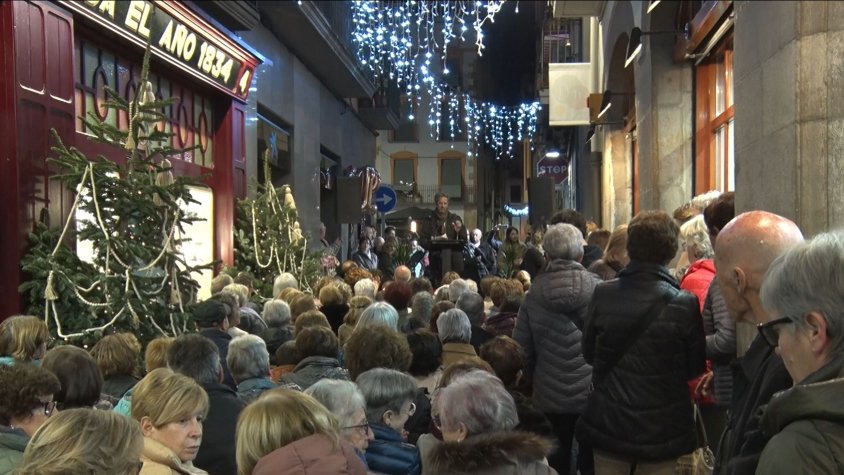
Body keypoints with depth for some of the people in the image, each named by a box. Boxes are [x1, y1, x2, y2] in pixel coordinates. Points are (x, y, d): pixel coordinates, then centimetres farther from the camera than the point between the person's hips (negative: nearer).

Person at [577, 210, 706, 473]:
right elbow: (696, 367, -3)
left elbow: (589, 353, 1)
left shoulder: (602, 294, -11)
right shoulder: (684, 304, -15)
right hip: (662, 427, -1)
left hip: (608, 422, 1)